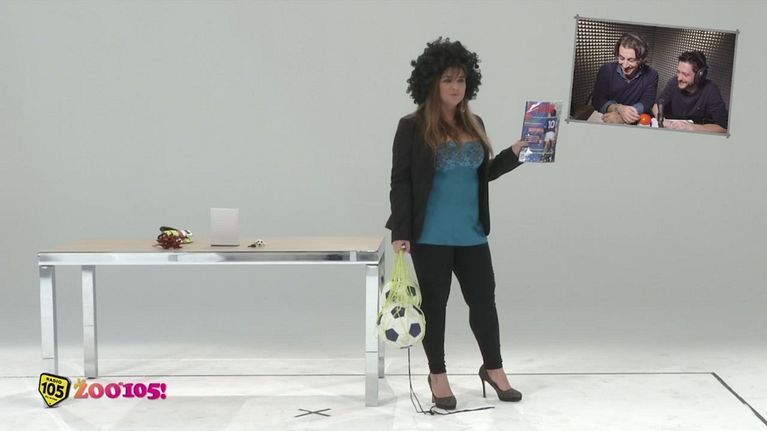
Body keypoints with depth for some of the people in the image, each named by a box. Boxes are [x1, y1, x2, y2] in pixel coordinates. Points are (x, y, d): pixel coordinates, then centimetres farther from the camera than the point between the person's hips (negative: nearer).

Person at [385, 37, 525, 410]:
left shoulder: (474, 125, 9)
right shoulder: (412, 127, -8)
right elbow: (400, 181, -9)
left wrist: (515, 153, 5)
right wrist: (400, 233, -14)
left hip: (471, 234, 5)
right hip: (431, 237, -5)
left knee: (483, 298, 11)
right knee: (434, 303, 7)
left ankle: (493, 368, 30)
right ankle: (438, 375, 22)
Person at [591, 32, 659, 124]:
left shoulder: (651, 75, -3)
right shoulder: (606, 70, -2)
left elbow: (646, 104, -12)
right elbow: (597, 100, -8)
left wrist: (621, 117, -27)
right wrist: (619, 108, -25)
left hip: (636, 126, 1)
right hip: (605, 123, 0)